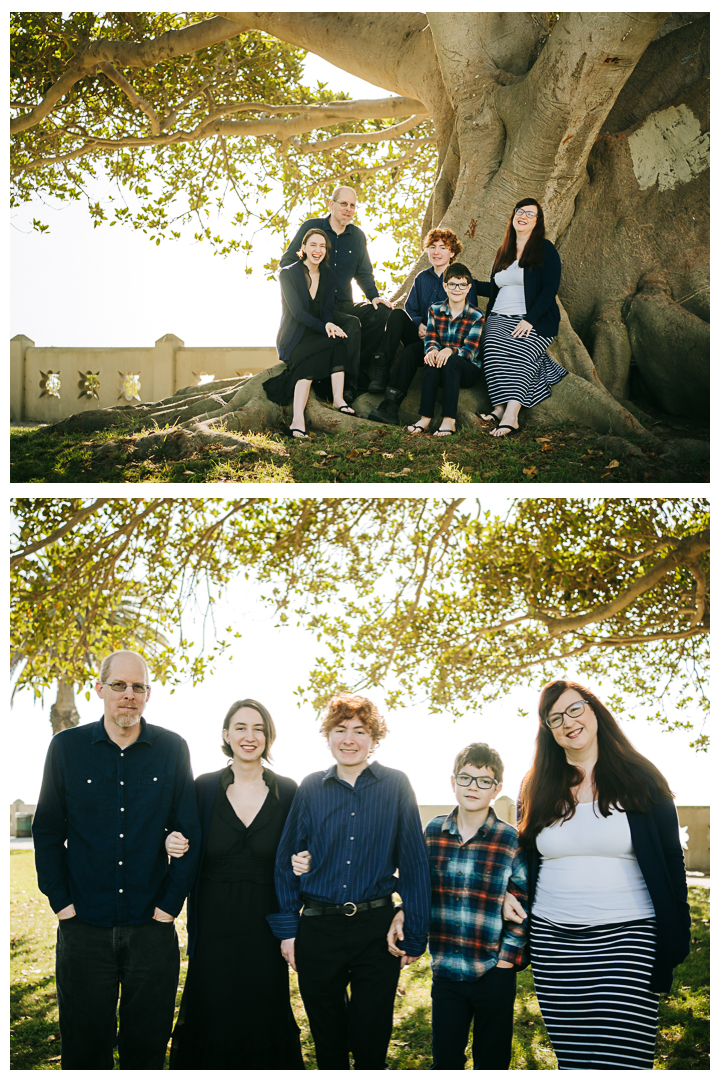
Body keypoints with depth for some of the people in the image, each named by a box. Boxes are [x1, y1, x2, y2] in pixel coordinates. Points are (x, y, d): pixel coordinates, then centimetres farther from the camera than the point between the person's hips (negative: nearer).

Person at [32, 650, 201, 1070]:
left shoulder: (173, 749, 2)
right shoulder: (68, 746, 1)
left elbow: (191, 833, 4)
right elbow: (47, 831, 5)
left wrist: (170, 904, -2)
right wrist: (61, 901, -2)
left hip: (152, 926, 0)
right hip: (84, 926, 0)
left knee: (147, 1049, 9)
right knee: (84, 1049, 8)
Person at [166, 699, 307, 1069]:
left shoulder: (287, 792, 2)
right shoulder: (204, 788, 2)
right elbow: (189, 857, 9)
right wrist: (172, 844, -12)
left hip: (265, 928, 0)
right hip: (214, 927, 0)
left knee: (263, 1021, 4)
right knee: (212, 1021, 2)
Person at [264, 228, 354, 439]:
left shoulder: (328, 275, 10)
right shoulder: (288, 274, -5)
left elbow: (327, 309, 5)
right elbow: (297, 312, -14)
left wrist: (329, 324, -19)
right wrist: (324, 327, -25)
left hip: (318, 336, 4)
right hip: (293, 340, -4)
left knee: (338, 342, -30)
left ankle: (338, 398, -37)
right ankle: (298, 420, -47)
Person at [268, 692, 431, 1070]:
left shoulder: (395, 786, 0)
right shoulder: (310, 789, 4)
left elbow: (414, 864, 0)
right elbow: (286, 862, 8)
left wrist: (414, 933, -3)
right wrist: (287, 929, 2)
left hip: (376, 929, -1)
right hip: (318, 928, 2)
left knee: (370, 1043, 4)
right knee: (327, 1041, 12)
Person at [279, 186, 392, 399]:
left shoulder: (357, 236, 14)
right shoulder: (311, 227, 1)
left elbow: (363, 274, 22)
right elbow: (287, 262, 2)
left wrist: (374, 296, 1)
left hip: (344, 305, 5)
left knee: (382, 312, -21)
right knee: (352, 324, -32)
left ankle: (358, 370, -15)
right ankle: (349, 384, -24)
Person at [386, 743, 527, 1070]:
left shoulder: (511, 840, -7)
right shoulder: (433, 831, 2)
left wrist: (506, 959, -8)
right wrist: (403, 914, -4)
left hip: (494, 973, -2)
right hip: (445, 972, 2)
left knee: (492, 1062, 10)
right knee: (445, 1061, 10)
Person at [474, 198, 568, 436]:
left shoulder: (545, 249, 3)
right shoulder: (504, 251, 22)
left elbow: (550, 289, -7)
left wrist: (530, 319, -19)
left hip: (534, 321, -4)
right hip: (499, 318, 5)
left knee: (517, 352, -33)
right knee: (493, 350, -29)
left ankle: (510, 415, -44)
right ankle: (500, 408, -37)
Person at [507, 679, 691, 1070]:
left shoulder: (640, 779, 2)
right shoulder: (536, 788, 11)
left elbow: (671, 861, 3)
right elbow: (523, 855, 23)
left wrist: (674, 941, -1)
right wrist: (509, 892, 7)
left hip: (626, 939, -3)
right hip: (553, 941, 3)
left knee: (621, 1060, -10)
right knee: (570, 1058, 4)